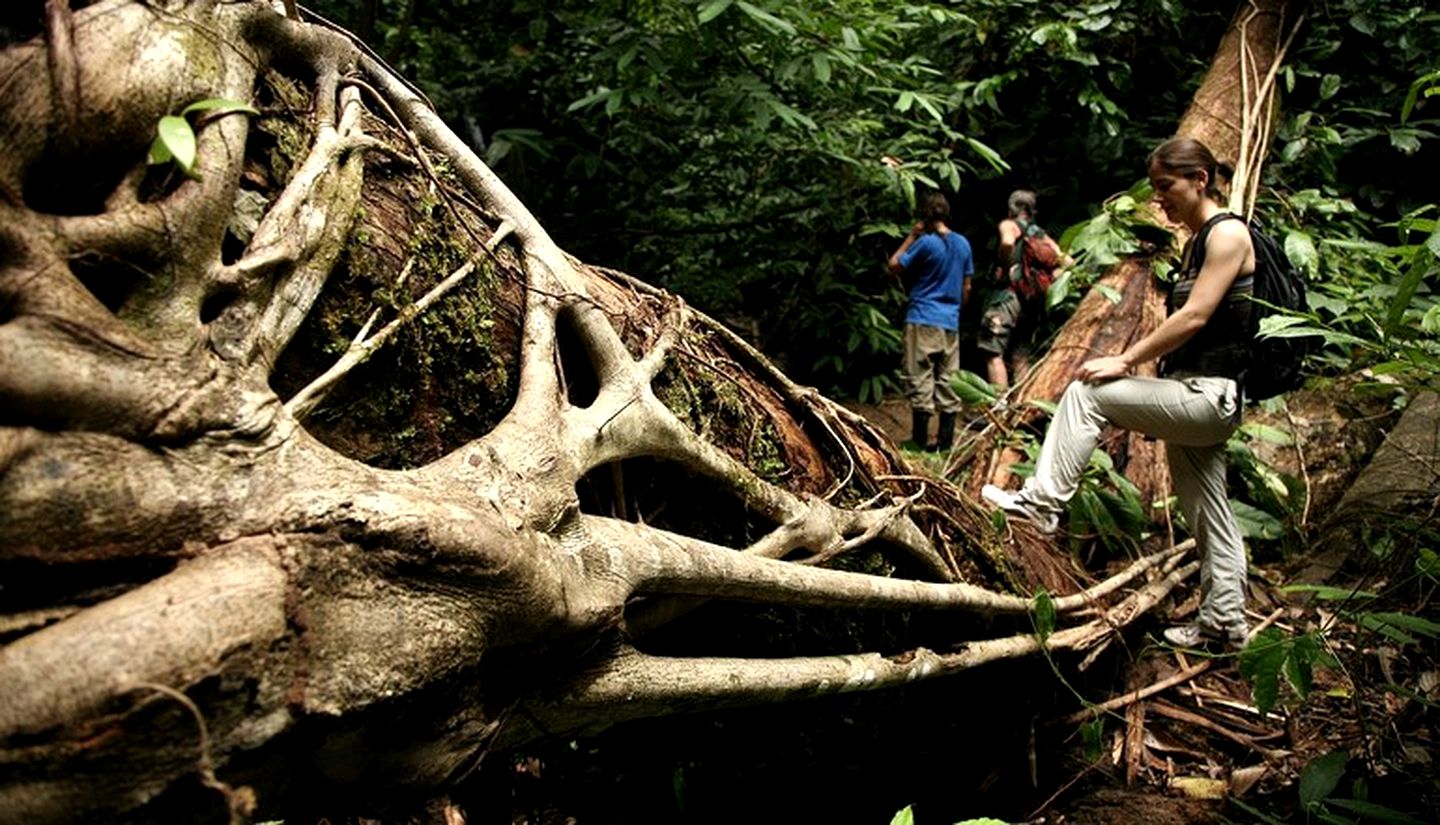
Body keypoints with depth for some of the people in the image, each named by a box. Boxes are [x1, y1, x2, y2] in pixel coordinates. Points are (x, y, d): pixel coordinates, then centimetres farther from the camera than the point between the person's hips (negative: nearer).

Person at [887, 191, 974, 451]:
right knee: (946, 381, 8)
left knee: (920, 380, -2)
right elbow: (966, 287, 13)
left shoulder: (926, 242, -11)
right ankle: (945, 440, 9)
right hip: (951, 323, 6)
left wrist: (910, 236, 2)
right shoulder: (963, 244, 8)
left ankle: (920, 440, -1)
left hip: (923, 320, -6)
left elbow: (894, 266, -4)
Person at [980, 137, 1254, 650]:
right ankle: (1223, 621, 21)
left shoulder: (1228, 234, -10)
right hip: (1197, 397, 10)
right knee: (1207, 515, 12)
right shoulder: (1197, 242, 18)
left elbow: (1194, 318, -19)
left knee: (1086, 393, -14)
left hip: (1211, 395, -10)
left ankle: (1042, 502, -11)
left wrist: (1125, 362, -17)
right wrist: (1136, 365, 10)